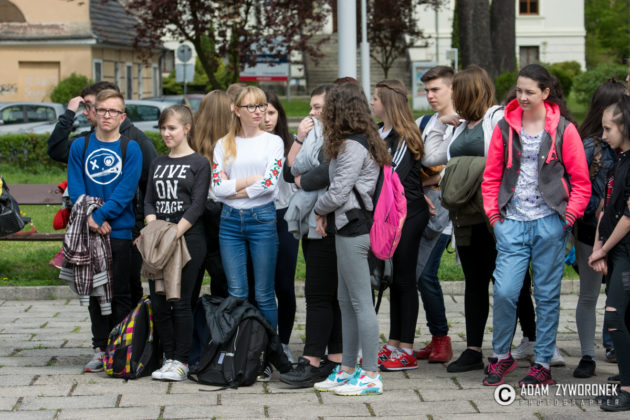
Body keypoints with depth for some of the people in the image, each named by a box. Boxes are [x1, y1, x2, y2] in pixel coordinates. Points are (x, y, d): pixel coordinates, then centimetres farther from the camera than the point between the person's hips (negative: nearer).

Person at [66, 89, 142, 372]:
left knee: (120, 293, 1)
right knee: (95, 292, 8)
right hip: (89, 232, 2)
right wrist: (89, 217, -16)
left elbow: (126, 190, -9)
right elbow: (75, 188, 0)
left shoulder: (130, 149, 0)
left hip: (120, 230, -2)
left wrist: (100, 216, -18)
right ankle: (100, 349, 15)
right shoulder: (80, 147, 7)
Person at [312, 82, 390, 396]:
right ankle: (347, 370, 22)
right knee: (346, 300, 14)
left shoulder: (352, 146, -15)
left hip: (352, 228, -10)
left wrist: (319, 209, 2)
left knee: (361, 302, -6)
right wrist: (326, 214, 3)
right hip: (349, 228, 10)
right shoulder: (360, 141, 15)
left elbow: (338, 193, -17)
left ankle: (371, 376, -2)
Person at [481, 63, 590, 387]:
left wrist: (568, 217, -4)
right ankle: (501, 356, 14)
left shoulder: (563, 129, -1)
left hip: (549, 223, -2)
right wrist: (494, 214, 4)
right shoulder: (506, 127, 7)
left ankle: (543, 365, 15)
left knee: (547, 295, 4)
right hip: (513, 223, 2)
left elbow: (581, 181, 3)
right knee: (504, 292, -7)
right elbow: (491, 175, 12)